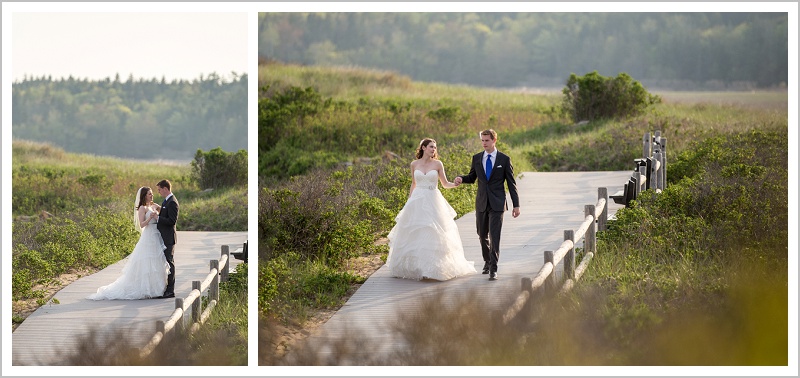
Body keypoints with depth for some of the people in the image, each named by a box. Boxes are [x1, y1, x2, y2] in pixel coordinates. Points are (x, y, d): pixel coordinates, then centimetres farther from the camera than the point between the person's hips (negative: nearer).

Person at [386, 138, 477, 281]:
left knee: (432, 235, -5)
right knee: (415, 235, 2)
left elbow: (445, 183, 5)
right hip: (417, 202, 2)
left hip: (433, 202, -1)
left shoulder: (437, 164, 2)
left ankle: (431, 268, 0)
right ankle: (414, 267, 12)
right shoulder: (414, 164, 6)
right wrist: (409, 202, 14)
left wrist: (456, 184, -15)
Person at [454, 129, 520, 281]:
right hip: (481, 203, 4)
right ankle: (487, 261, 36)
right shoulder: (476, 158, 6)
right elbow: (472, 177, 17)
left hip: (497, 204, -4)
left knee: (494, 236, -11)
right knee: (482, 235, 13)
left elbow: (511, 183, 1)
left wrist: (516, 205, -2)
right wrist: (461, 179, -8)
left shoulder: (504, 159, -2)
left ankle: (493, 269, -11)